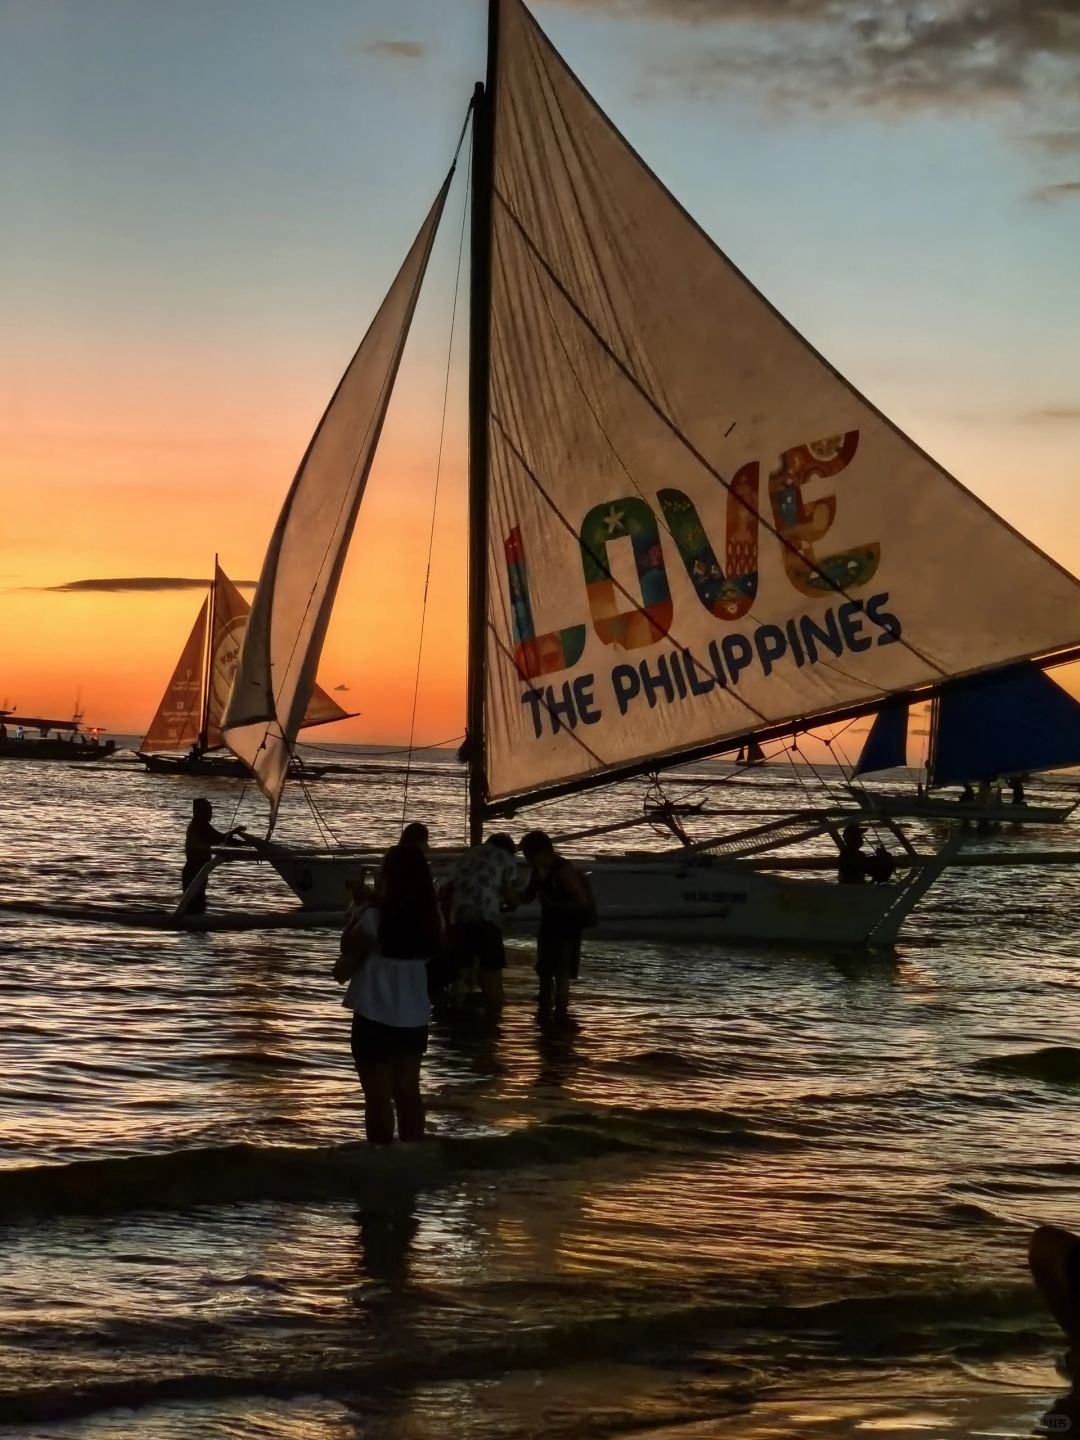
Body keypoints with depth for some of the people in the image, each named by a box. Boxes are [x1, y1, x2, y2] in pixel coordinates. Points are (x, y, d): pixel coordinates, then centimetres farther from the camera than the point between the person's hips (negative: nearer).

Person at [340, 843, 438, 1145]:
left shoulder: (374, 916, -19)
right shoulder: (429, 916, -2)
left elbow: (347, 949, -5)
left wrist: (357, 908, 4)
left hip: (376, 1017, -6)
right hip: (414, 1017, 6)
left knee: (378, 1095, 4)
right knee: (408, 1091, 17)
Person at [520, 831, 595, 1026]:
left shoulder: (564, 871, -22)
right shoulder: (539, 870, 4)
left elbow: (582, 902, -23)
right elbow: (528, 895, 17)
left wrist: (553, 904, -26)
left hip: (567, 931, -9)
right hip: (549, 928, 9)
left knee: (561, 974, -9)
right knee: (545, 973, 14)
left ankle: (561, 1014, -6)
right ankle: (544, 1013, 23)